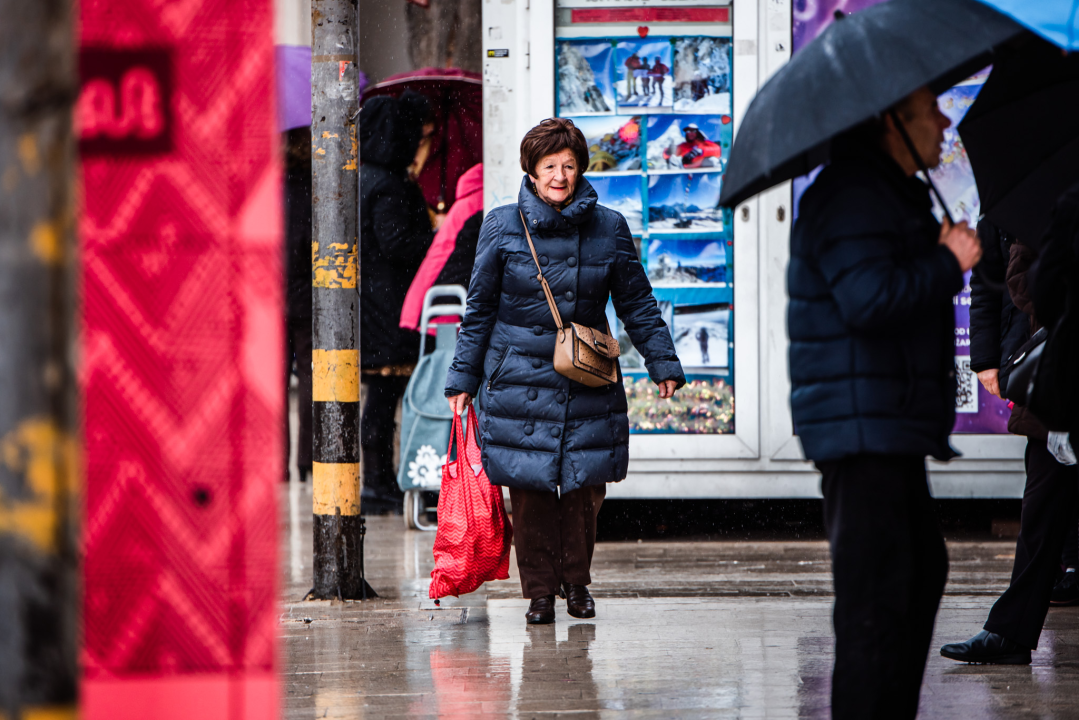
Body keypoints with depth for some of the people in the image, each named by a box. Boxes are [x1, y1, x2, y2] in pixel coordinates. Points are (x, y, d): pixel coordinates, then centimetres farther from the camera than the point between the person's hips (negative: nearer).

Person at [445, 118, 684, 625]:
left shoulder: (608, 229, 3)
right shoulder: (502, 227, 0)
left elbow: (637, 304, 11)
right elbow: (479, 310, 6)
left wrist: (663, 364, 5)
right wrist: (463, 378, 6)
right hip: (520, 379, -1)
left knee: (585, 484, 0)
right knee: (530, 488, -3)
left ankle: (576, 581, 19)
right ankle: (540, 591, 8)